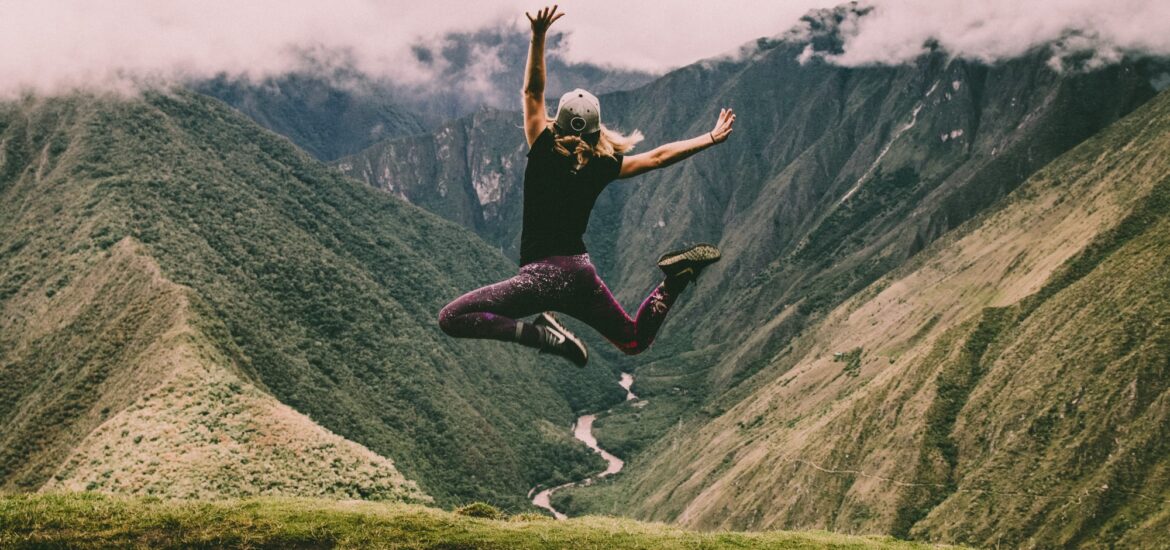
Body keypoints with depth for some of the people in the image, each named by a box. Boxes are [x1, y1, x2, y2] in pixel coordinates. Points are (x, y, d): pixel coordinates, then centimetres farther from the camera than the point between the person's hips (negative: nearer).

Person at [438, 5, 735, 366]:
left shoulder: (543, 153, -4)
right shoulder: (603, 167, 5)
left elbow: (533, 91, -2)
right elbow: (658, 157, 13)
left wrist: (538, 37, -6)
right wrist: (711, 138, 22)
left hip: (543, 273, -5)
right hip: (582, 274, 5)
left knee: (451, 319, -10)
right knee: (635, 341, 24)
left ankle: (542, 334, -25)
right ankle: (675, 278, -2)